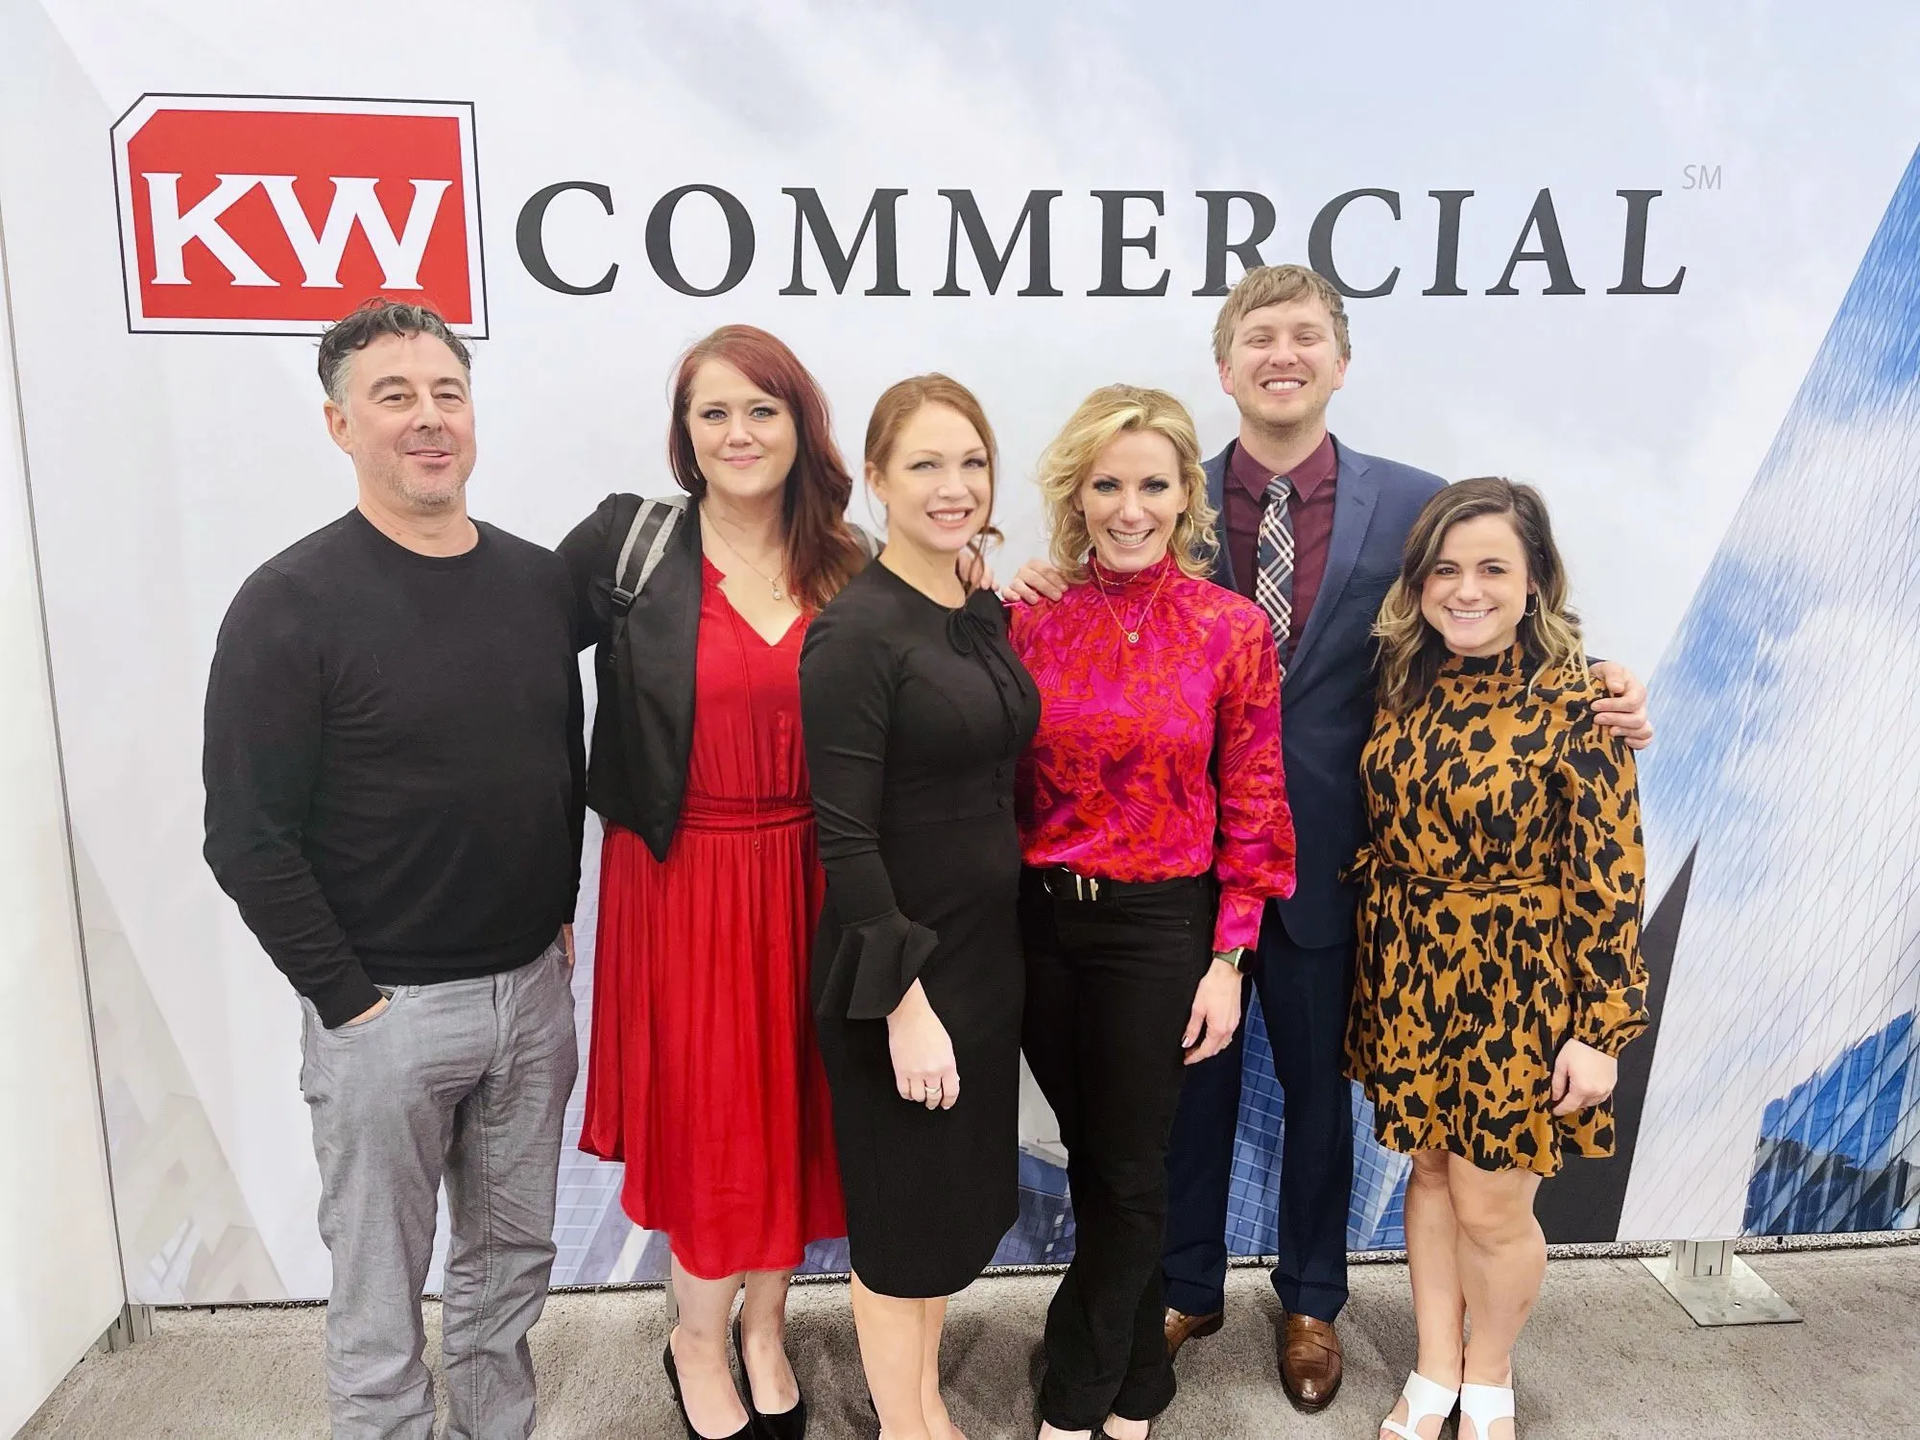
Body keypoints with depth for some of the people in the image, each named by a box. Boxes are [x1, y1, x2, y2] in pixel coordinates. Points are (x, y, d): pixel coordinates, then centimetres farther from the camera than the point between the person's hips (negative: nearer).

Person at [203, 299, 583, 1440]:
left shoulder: (541, 581, 3)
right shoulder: (291, 605, -12)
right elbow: (249, 839, -12)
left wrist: (563, 916, 7)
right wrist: (345, 998, -11)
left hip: (535, 988, 5)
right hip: (387, 1005, -4)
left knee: (514, 1257, 19)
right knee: (381, 1289, 11)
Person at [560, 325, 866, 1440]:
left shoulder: (848, 571, 2)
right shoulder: (627, 545, -6)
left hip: (807, 878, 3)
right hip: (683, 878, -2)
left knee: (793, 1100, 14)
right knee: (704, 1106, 9)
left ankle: (766, 1325, 39)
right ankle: (699, 1339, 36)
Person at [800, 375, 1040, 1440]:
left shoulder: (987, 615, 5)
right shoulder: (855, 631, -18)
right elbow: (846, 839, -20)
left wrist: (989, 961, 10)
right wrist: (904, 1001, -20)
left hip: (988, 950, 8)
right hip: (899, 967, -8)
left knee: (964, 1196, 21)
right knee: (905, 1214, 11)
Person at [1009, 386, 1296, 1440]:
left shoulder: (1233, 630, -7)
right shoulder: (1030, 617, -2)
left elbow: (1250, 805, -4)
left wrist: (1228, 959, -6)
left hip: (1158, 927, -2)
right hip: (1039, 921, 3)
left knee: (1127, 1171, 9)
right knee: (1087, 1155, 17)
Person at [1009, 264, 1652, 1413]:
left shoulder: (1413, 504, -4)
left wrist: (1597, 691, -16)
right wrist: (1044, 600, -19)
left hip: (1328, 856, 0)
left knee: (1319, 1089, 18)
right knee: (1195, 1084, 17)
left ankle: (1311, 1302, 43)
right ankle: (1189, 1288, 41)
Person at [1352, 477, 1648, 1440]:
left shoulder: (1574, 701, -16)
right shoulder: (1404, 683, -1)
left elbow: (1611, 876, -13)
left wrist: (1603, 1026, -12)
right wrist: (1381, 956, 7)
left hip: (1518, 984, -4)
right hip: (1408, 973, 4)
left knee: (1491, 1205, 8)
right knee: (1429, 1172, 18)